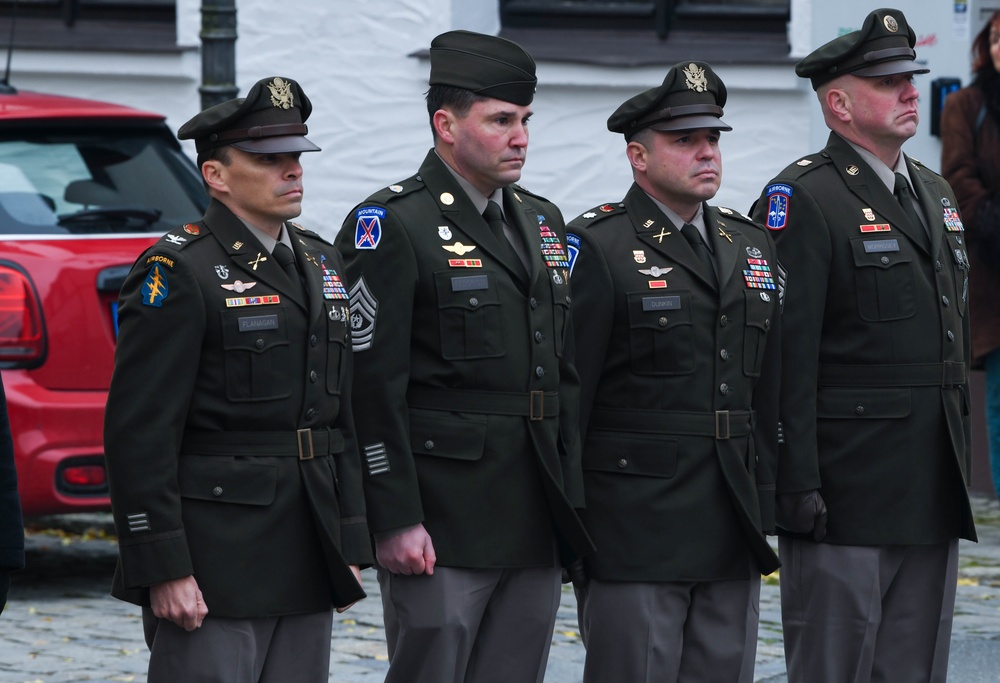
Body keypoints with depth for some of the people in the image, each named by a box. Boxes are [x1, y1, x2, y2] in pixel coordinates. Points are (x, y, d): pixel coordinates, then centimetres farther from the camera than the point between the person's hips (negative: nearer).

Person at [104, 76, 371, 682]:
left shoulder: (321, 263, 15)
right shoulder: (179, 273, -10)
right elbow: (140, 435, -14)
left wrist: (349, 547, 15)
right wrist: (165, 569, -18)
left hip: (306, 574, 7)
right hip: (215, 566, -7)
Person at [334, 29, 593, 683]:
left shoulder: (541, 221, 16)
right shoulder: (390, 225, -8)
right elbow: (373, 386, -13)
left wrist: (572, 499, 16)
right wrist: (396, 520, -18)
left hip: (537, 527, 7)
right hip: (442, 525, -7)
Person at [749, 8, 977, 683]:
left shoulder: (935, 191, 17)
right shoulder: (804, 199, -10)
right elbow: (787, 354, -15)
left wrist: (960, 463, 19)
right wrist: (797, 483, -20)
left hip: (934, 493, 8)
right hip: (848, 491, -8)